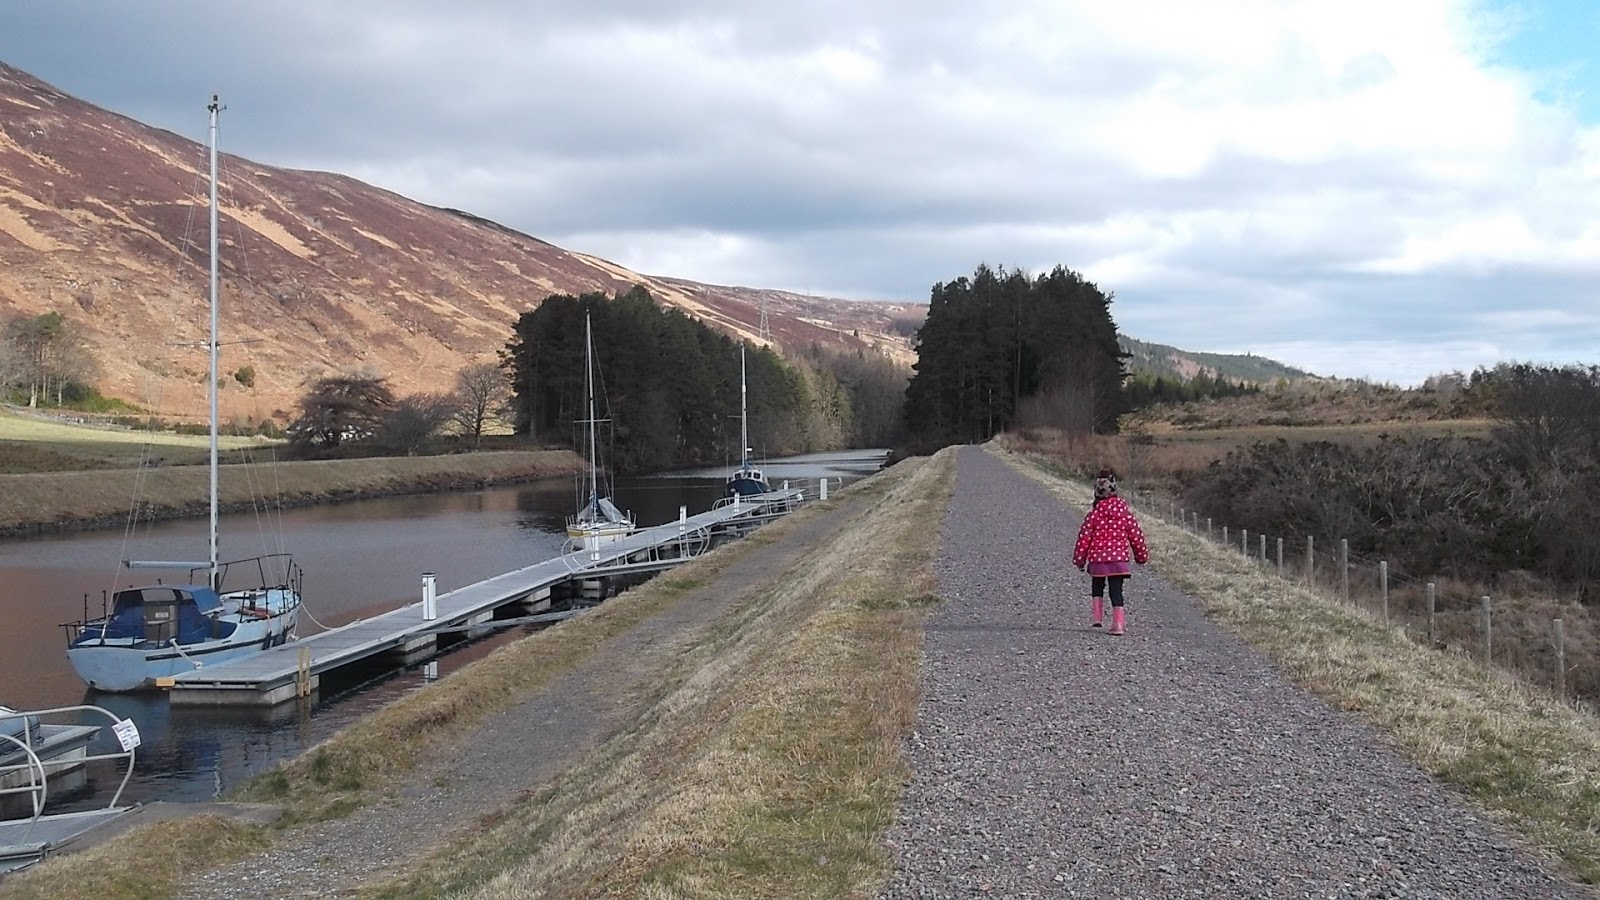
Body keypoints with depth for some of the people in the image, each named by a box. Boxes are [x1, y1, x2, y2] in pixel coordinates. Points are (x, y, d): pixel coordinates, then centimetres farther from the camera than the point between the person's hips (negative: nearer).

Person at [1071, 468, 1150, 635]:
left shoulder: (1094, 514, -6)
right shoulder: (1125, 512, -1)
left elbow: (1084, 537, -4)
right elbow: (1136, 535, 5)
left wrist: (1079, 559, 6)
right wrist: (1142, 555, 18)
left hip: (1097, 559, 0)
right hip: (1119, 558, 1)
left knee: (1097, 587, 22)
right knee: (1116, 591, 2)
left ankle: (1097, 615, 9)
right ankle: (1118, 623, -7)